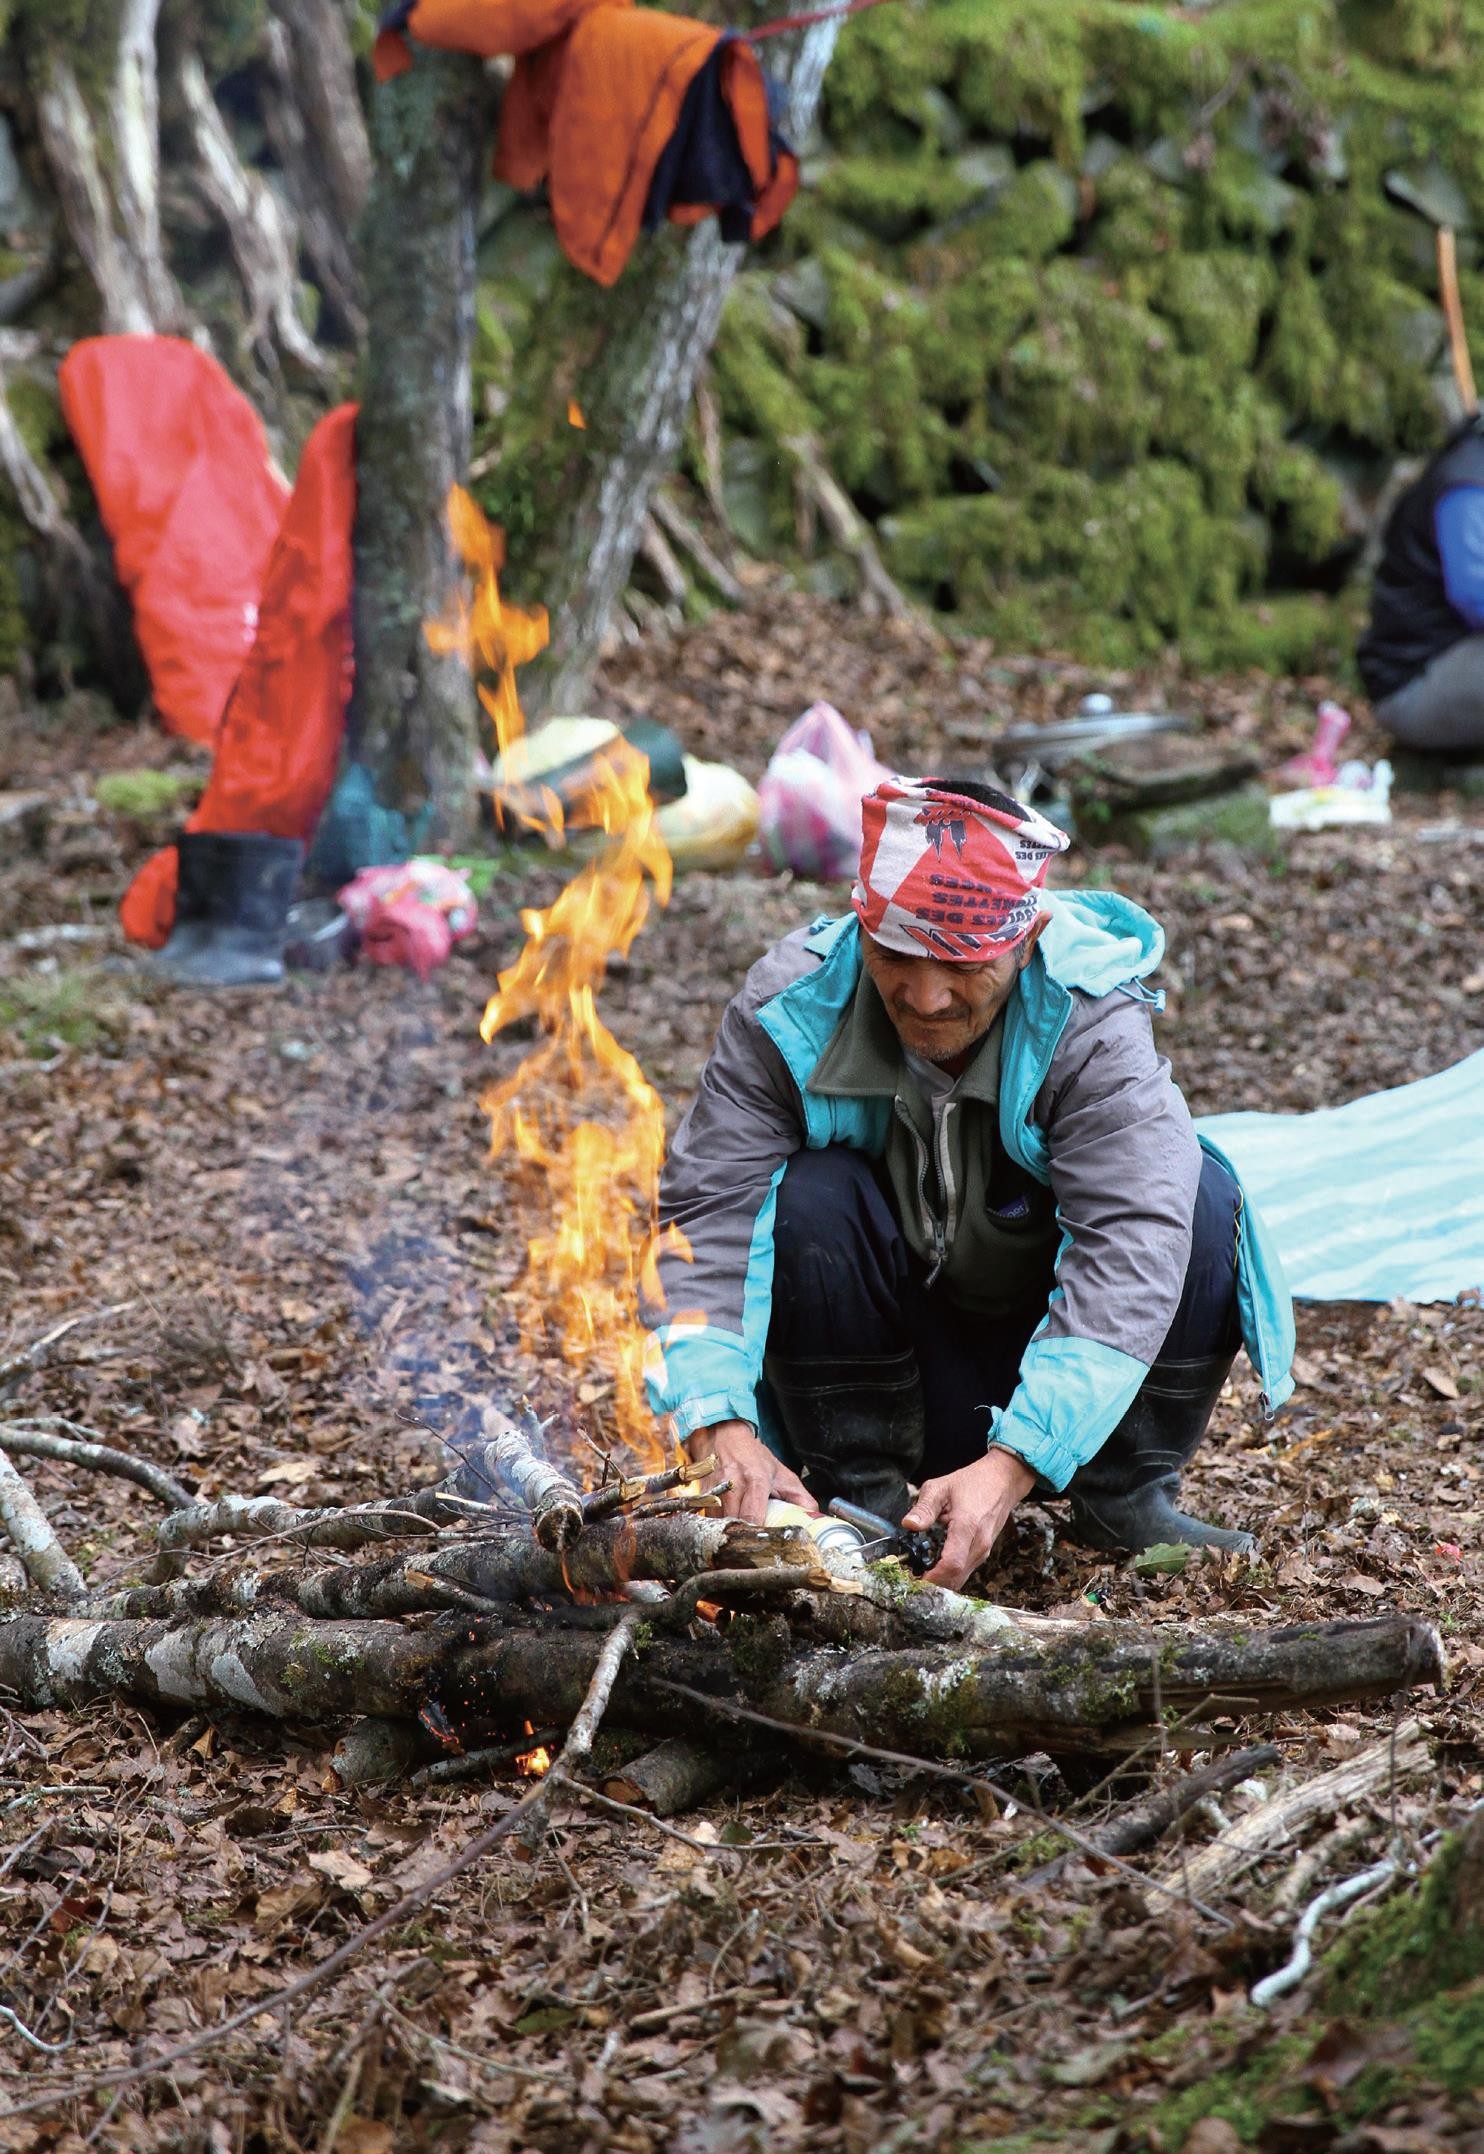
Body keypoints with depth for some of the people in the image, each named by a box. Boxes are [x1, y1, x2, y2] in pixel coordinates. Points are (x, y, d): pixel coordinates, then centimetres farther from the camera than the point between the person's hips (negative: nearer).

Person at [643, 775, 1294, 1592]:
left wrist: (1011, 1468, -48)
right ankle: (861, 1497, -13)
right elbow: (704, 1215, -24)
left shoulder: (1091, 1025, -24)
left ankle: (1126, 1495, -9)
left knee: (1201, 1193, -25)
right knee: (815, 1197, -28)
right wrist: (722, 1426, -42)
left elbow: (1130, 1248, -35)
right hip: (882, 1354, 0)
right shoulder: (785, 1012, -20)